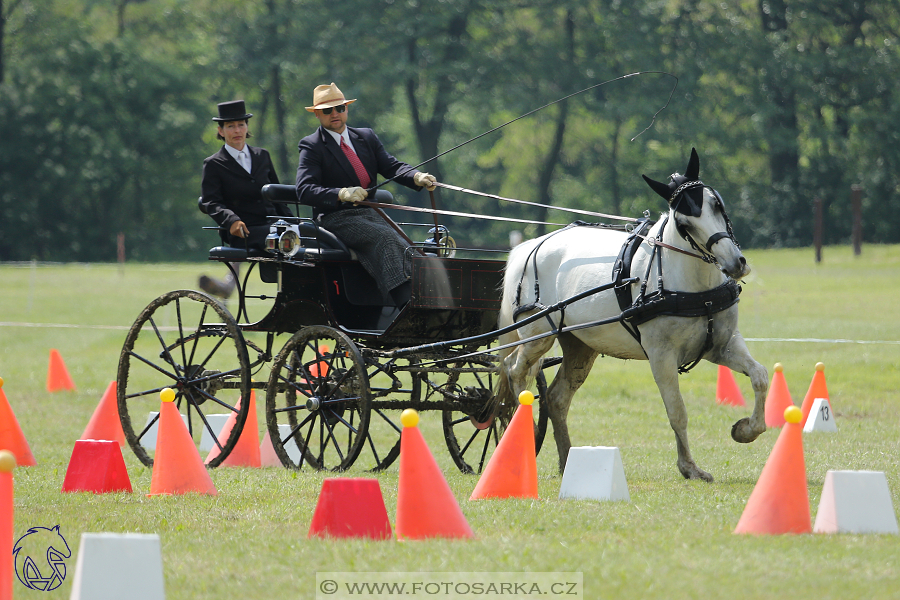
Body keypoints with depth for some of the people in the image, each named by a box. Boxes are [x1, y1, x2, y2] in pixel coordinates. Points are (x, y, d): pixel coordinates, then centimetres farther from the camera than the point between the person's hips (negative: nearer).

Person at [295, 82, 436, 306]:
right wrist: (342, 194, -28)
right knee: (385, 238, -31)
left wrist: (417, 178, -14)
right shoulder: (311, 146, 1)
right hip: (336, 219, -5)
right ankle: (406, 304, -45)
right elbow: (305, 190, -12)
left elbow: (392, 167, 8)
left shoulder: (366, 137, 19)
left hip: (371, 214, 5)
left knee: (402, 248, -25)